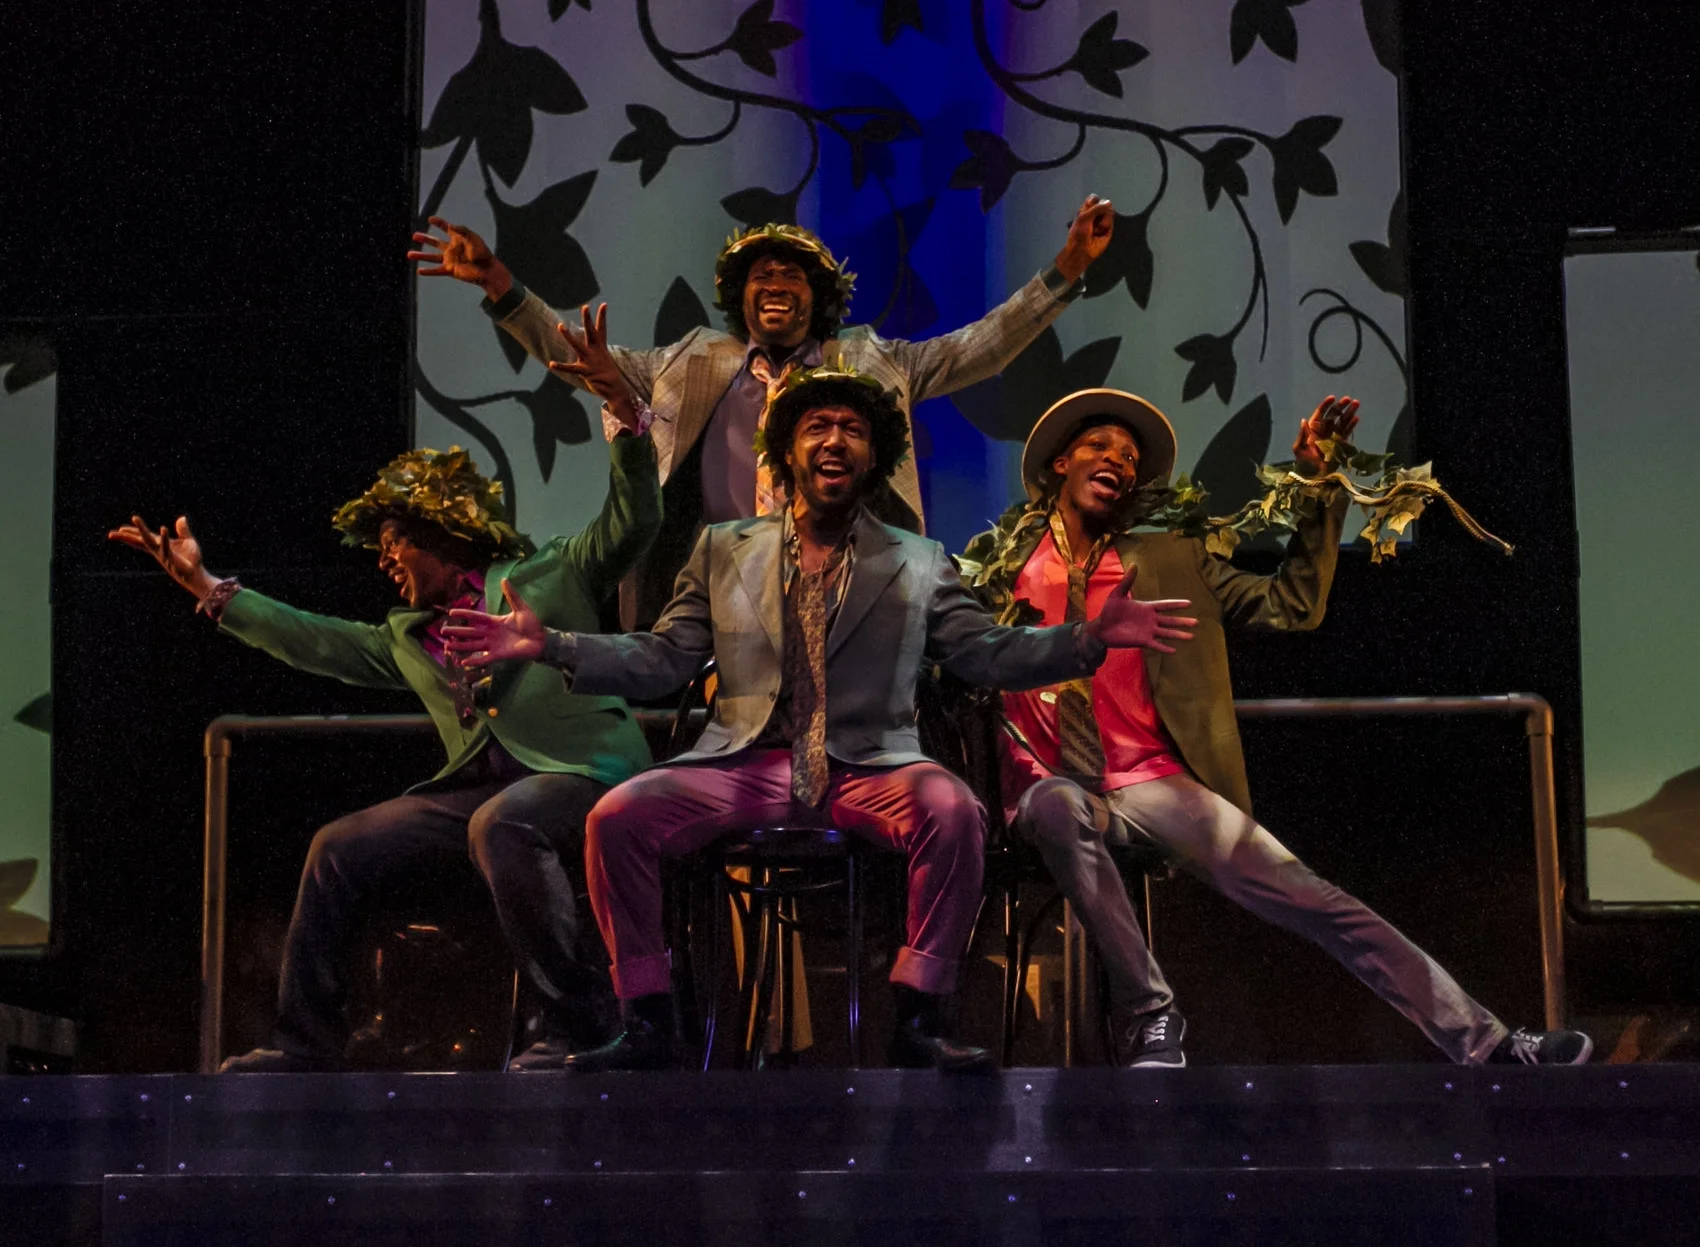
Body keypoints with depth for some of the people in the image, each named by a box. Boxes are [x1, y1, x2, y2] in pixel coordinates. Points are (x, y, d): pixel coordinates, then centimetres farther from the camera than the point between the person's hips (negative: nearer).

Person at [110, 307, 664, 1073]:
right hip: (477, 785, 7)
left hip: (580, 772, -7)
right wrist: (204, 586, 26)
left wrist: (621, 408, -14)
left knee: (499, 824, -37)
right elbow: (314, 640, 26)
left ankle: (571, 1027, -31)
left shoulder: (552, 576, 8)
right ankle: (304, 1042, 2)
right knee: (339, 849, -4)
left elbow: (635, 519, -1)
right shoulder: (406, 636, 24)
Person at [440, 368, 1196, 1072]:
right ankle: (647, 1022, -10)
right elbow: (659, 662, 12)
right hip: (743, 765, 1)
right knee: (615, 817, -23)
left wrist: (1090, 637, -10)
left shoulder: (919, 566, 14)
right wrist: (550, 645, -2)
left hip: (866, 766, -1)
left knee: (955, 812, -32)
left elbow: (989, 654, 7)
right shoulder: (723, 552, 16)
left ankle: (917, 1020, -19)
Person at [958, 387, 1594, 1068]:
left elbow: (1292, 606, 11)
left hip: (1150, 782, 2)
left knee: (1304, 894, -13)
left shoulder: (1170, 562, 15)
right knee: (1063, 812, -40)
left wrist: (1318, 485, 4)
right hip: (1047, 779, -2)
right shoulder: (999, 558, 9)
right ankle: (1147, 1015, -29)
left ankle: (1483, 1042, -13)